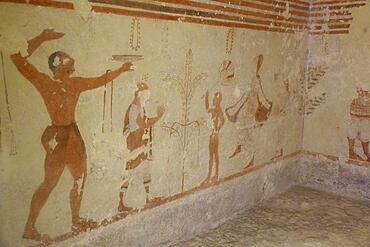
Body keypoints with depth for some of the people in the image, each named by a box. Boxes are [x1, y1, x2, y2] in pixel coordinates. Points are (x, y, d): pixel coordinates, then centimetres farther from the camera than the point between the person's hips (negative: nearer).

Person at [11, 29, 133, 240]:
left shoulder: (75, 83, 7)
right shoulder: (44, 82, -11)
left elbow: (101, 80, 18)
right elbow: (18, 58, -20)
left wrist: (121, 69, 18)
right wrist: (41, 38, -21)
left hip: (74, 134, 8)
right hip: (57, 137, -8)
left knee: (80, 178, 15)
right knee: (50, 183, -1)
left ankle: (76, 220, 32)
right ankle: (29, 228, 14)